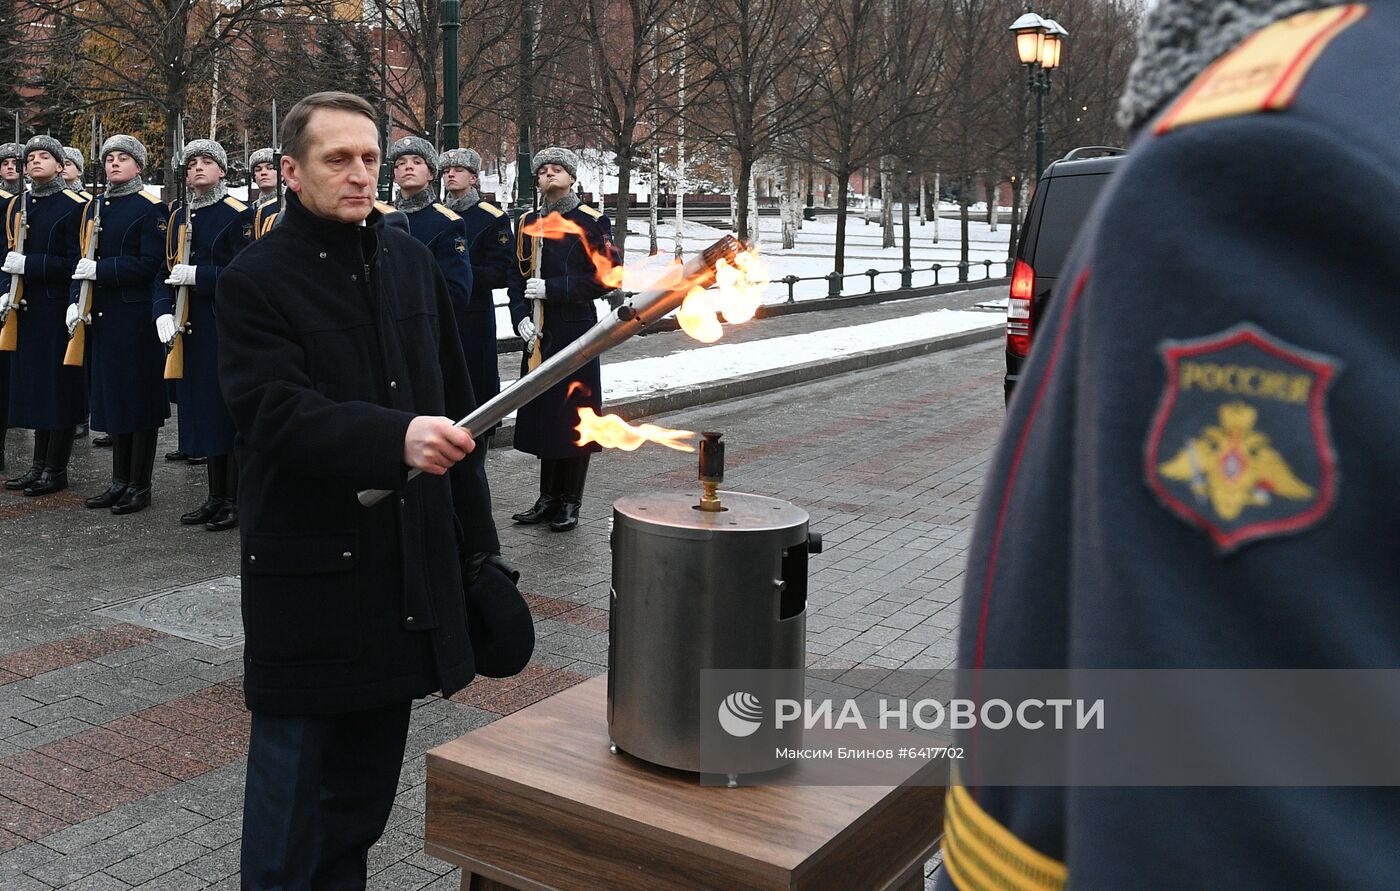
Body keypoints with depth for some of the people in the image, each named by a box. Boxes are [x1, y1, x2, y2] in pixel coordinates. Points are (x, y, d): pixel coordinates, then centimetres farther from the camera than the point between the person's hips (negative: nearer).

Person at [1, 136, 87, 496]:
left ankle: (56, 469, 8)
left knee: (60, 385, 0)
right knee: (35, 384, 12)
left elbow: (76, 263, -13)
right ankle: (39, 464, 20)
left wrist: (29, 264, -20)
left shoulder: (75, 207, -7)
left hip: (60, 310, -7)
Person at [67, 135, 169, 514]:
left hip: (137, 316, -7)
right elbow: (84, 260, 14)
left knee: (139, 397, -1)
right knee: (112, 395, 11)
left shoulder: (152, 208, -6)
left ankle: (140, 486, 7)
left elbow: (151, 264, -14)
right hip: (102, 316, 7)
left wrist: (100, 269, -18)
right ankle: (120, 481, 21)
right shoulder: (94, 207, 15)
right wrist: (76, 301, 1)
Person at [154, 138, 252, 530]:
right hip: (191, 328, 7)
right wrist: (164, 312, -4)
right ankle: (215, 496, 20)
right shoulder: (178, 216, 13)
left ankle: (235, 501, 6)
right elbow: (168, 271, 11)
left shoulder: (238, 215, -6)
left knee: (230, 408, -2)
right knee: (202, 409, 11)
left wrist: (198, 274, -19)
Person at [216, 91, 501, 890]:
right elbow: (280, 412, -20)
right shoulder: (257, 281, -6)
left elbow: (454, 403, 11)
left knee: (369, 773, 15)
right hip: (311, 568, -5)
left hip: (411, 556, 5)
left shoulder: (413, 262, 9)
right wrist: (395, 438, -37)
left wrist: (476, 538, 10)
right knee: (296, 770, 6)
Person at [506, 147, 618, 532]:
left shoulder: (593, 222, -3)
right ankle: (548, 497, 19)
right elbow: (517, 277, 12)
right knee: (544, 412, 8)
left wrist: (552, 289, -15)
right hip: (539, 335, 4)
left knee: (574, 414, 0)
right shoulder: (527, 223, 12)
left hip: (576, 333, -4)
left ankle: (570, 501, 10)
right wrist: (521, 317, -5)